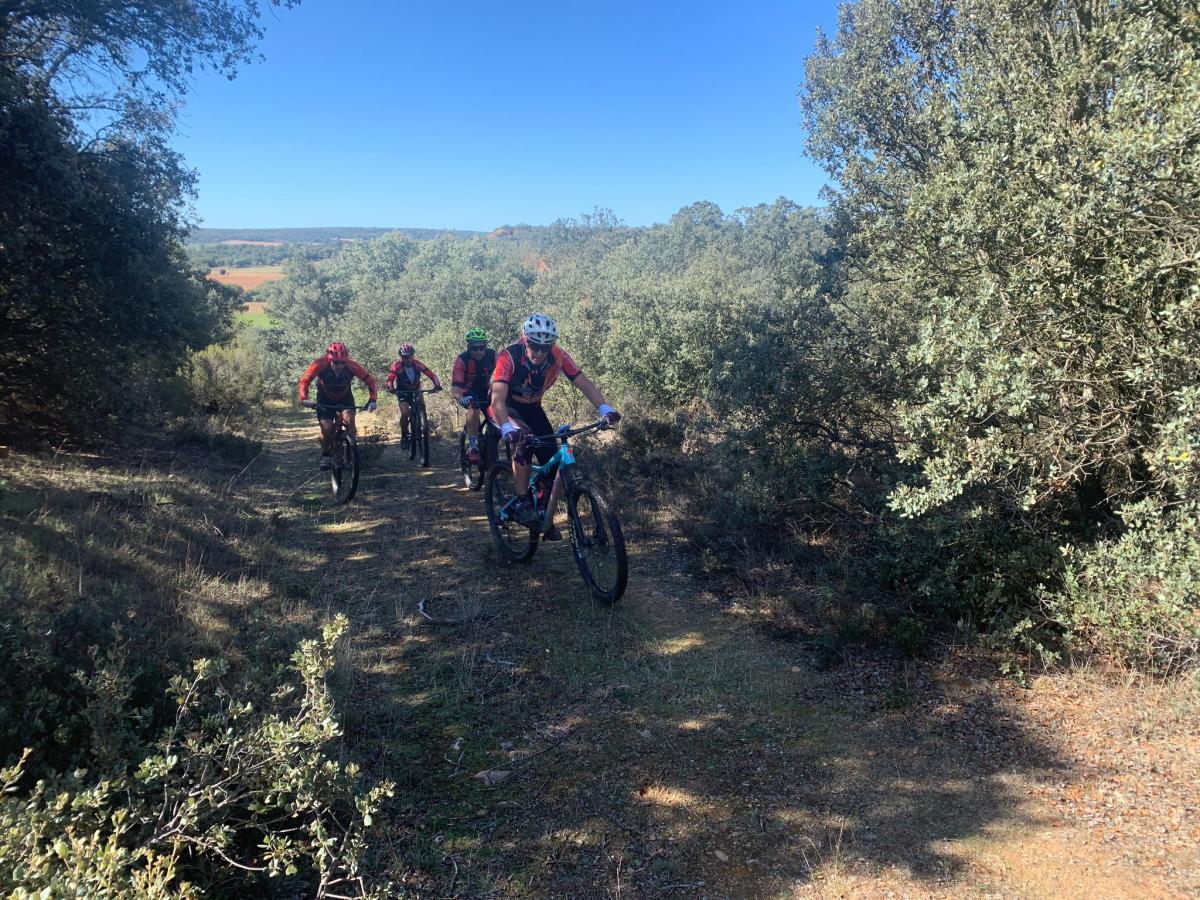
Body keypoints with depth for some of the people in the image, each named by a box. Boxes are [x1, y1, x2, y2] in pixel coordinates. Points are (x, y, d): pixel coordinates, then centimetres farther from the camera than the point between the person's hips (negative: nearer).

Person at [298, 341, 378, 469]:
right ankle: (326, 456, 12)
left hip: (345, 398, 0)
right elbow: (305, 380, -24)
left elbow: (370, 381, -23)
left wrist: (372, 400, -35)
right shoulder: (320, 364, -30)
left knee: (349, 420, -26)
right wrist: (304, 399, -38)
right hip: (325, 400, 0)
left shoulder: (351, 366, -29)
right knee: (326, 429, -14)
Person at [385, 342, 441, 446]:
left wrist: (437, 385, -37)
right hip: (403, 393, -2)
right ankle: (404, 436, -2)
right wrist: (391, 388, -48)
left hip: (416, 392, 2)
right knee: (405, 413, -21)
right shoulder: (397, 365, -20)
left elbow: (431, 375, -19)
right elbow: (390, 379, -28)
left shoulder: (417, 364, -16)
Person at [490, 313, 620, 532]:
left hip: (531, 408, 4)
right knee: (522, 438, -35)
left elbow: (585, 384, -23)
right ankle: (522, 502, -22)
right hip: (505, 407, -4)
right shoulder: (509, 357, -32)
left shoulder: (558, 357, -22)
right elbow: (498, 399, -41)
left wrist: (606, 409, -40)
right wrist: (507, 429, -58)